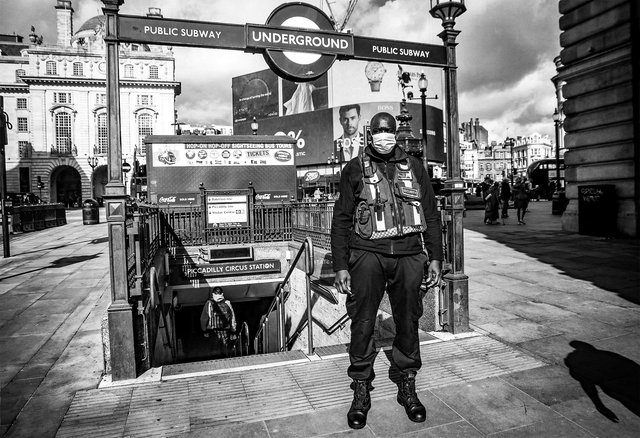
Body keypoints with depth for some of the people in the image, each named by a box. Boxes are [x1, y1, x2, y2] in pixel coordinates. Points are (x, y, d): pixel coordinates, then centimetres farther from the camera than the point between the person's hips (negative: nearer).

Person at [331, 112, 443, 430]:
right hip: (367, 254, -2)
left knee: (408, 322, 10)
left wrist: (435, 257, 8)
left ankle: (408, 387, 28)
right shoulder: (355, 169, 6)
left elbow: (431, 215, 15)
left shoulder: (414, 167, 13)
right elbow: (341, 220, 4)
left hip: (409, 256, 2)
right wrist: (340, 266, -2)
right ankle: (361, 391, 19)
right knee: (362, 323, 2)